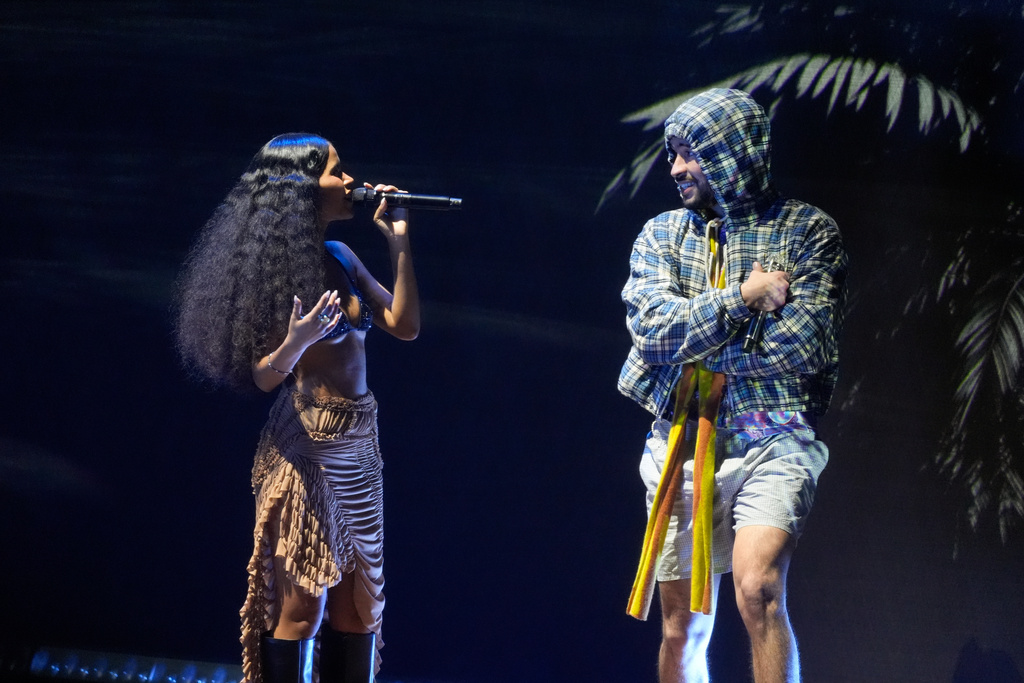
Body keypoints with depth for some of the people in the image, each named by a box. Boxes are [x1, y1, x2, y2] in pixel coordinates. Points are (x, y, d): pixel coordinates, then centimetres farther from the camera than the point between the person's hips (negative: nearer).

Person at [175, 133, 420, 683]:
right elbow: (263, 375, -11)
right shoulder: (280, 270, -9)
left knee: (358, 606, 7)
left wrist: (399, 241, 3)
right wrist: (296, 343, -31)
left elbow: (405, 325, 6)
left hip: (358, 449, 8)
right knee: (300, 607, -7)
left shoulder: (340, 259, 11)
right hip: (307, 449, -8)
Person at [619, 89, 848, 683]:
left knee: (757, 587, -27)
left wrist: (694, 344, -6)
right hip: (683, 448, 4)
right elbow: (654, 328, -5)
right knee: (684, 627, 7)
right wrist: (741, 297, -14)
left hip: (770, 442, -4)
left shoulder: (808, 231, 1)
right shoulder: (662, 235, 12)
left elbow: (807, 344, -11)